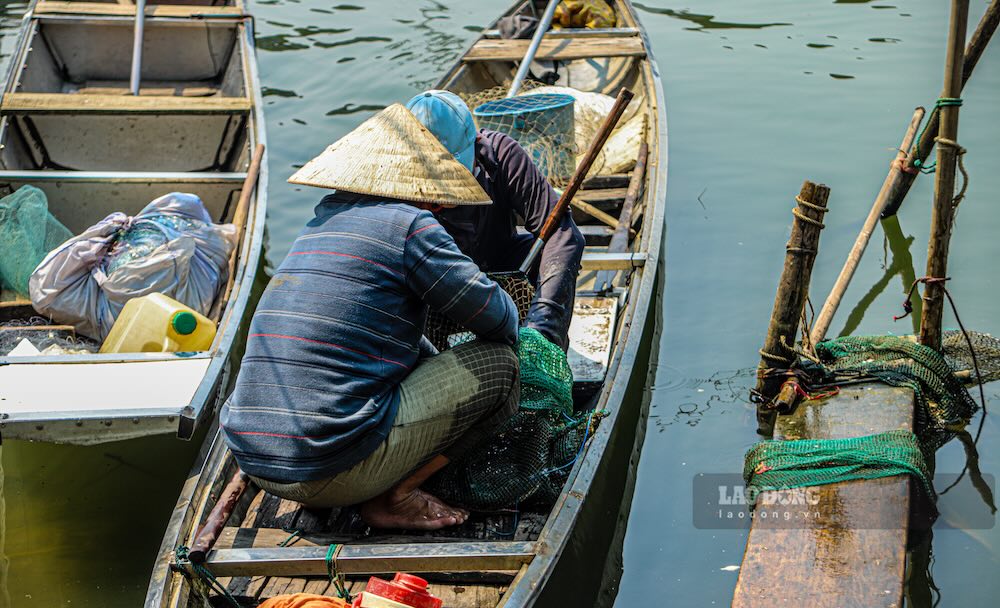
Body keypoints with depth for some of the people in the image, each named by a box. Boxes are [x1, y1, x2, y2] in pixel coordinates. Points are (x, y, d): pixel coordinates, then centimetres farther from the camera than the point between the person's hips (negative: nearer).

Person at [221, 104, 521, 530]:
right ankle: (393, 498, 3)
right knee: (498, 365, 3)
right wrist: (511, 320, 23)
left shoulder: (324, 217, 19)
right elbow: (497, 319, -1)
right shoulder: (408, 224, -6)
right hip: (332, 472, -9)